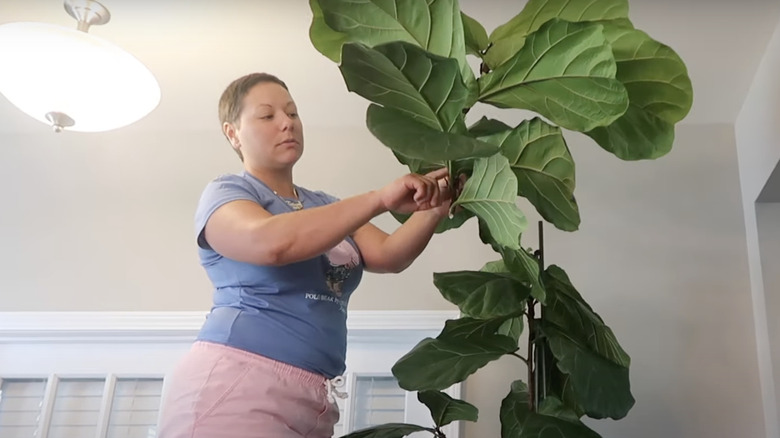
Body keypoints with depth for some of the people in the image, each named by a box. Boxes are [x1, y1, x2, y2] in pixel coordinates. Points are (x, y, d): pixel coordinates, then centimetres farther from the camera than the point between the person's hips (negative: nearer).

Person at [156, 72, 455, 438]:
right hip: (236, 383, -7)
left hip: (312, 396, 7)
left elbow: (389, 255, 5)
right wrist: (380, 199, -26)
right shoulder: (225, 192, 0)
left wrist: (435, 207, -14)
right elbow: (270, 242, -23)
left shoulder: (324, 208, 20)